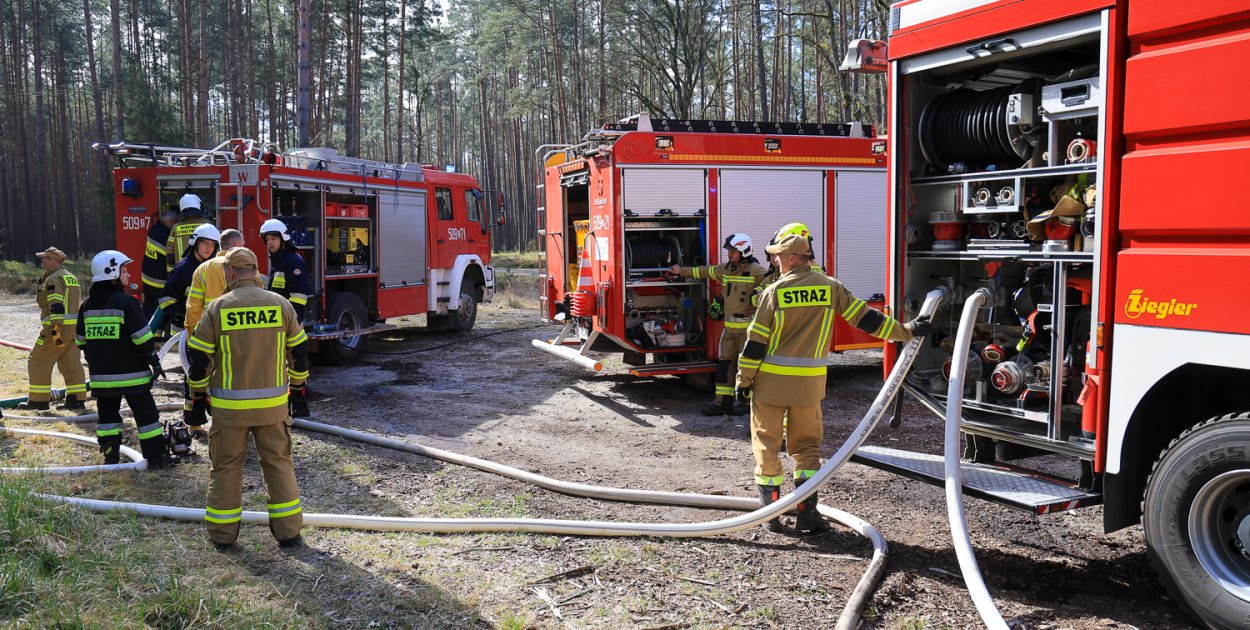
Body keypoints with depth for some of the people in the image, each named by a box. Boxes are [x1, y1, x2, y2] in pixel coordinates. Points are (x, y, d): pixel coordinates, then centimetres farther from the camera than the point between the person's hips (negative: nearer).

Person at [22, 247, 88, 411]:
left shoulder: (53, 279, -11)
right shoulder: (71, 277, 18)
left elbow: (56, 306, -21)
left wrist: (55, 328, -24)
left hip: (58, 327, -9)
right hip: (74, 327, 9)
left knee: (38, 361, 2)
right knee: (71, 363, 9)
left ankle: (39, 400, 5)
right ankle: (77, 399, 7)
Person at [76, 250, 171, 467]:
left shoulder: (87, 305, 8)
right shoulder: (126, 302, -12)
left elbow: (82, 341, 15)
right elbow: (142, 337, -16)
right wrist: (155, 362, -8)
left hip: (101, 375, 6)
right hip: (131, 374, -6)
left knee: (108, 413, 15)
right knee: (146, 413, 1)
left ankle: (110, 455, 17)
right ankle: (155, 456, 3)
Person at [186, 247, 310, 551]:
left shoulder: (217, 308, -7)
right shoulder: (280, 304, -2)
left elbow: (198, 356, -3)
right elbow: (299, 350, 6)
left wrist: (199, 392, 14)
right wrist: (297, 384, 23)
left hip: (229, 406, -1)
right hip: (273, 404, 1)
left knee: (226, 466, 12)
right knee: (279, 462, 10)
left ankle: (223, 534, 20)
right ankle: (288, 532, 12)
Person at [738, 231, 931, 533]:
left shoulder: (774, 291, -7)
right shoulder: (829, 287, 0)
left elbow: (756, 341, -7)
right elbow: (865, 317, 2)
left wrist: (744, 378, 2)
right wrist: (905, 331, 12)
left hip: (771, 381, -2)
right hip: (809, 384, 3)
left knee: (767, 443, 8)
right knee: (807, 444, 15)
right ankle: (807, 512, 9)